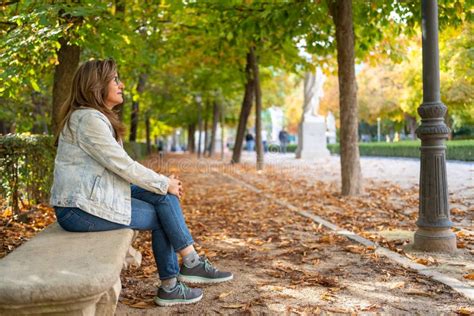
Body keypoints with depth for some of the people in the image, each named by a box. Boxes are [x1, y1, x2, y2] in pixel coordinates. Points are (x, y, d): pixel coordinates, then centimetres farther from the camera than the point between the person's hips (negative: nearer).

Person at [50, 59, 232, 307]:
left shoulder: (100, 118, 14)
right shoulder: (89, 119, -18)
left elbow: (119, 168, 13)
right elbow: (123, 166, -19)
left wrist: (162, 182, 3)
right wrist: (164, 184, -7)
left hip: (94, 196, 9)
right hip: (81, 209, -9)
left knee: (163, 199, -2)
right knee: (161, 217, -6)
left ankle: (170, 285, 1)